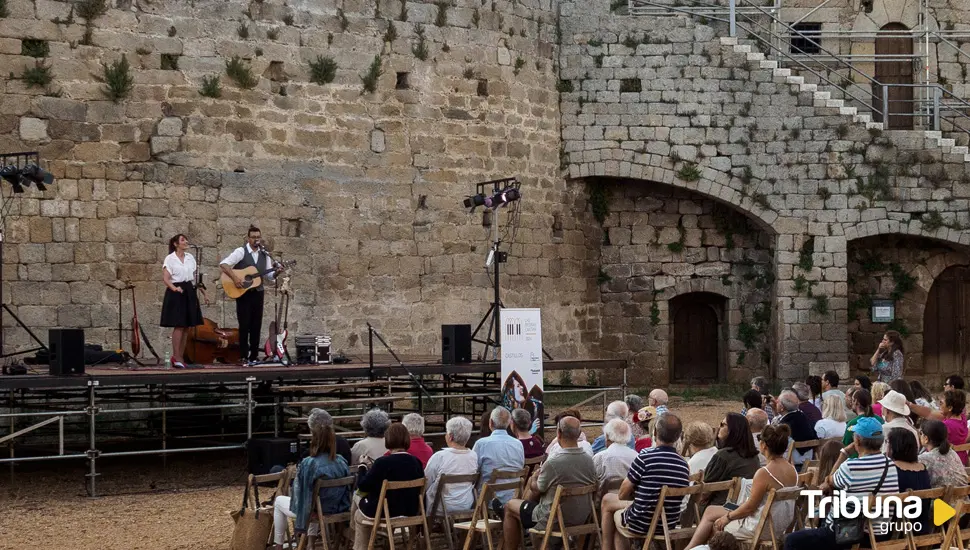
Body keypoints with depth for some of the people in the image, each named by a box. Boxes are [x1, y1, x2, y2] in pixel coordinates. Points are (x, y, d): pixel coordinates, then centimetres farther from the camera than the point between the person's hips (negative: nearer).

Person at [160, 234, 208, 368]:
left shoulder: (190, 258, 12)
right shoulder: (170, 259, -4)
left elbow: (196, 277, 16)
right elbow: (165, 278, -12)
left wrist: (204, 293, 13)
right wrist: (174, 288, -29)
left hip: (189, 293, 6)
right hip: (176, 293, -6)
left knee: (187, 326, 6)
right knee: (179, 326, -11)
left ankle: (179, 357, 13)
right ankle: (176, 357, -7)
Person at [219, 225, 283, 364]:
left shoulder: (264, 254, 9)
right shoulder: (241, 252, -7)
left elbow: (269, 276, 12)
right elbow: (223, 264, -15)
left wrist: (277, 272, -8)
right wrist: (234, 278, -24)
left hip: (258, 293, 5)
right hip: (243, 292, -5)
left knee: (256, 325, 6)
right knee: (245, 325, -4)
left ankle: (254, 356, 12)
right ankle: (244, 356, 2)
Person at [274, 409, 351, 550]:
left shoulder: (308, 464, -28)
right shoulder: (342, 462, -12)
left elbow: (299, 493, -19)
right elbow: (346, 492, -2)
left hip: (309, 511, -4)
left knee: (279, 501, 25)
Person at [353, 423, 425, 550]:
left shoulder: (382, 462, -23)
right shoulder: (416, 462, -7)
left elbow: (362, 487, -15)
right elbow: (418, 489, 9)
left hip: (384, 513, -6)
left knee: (359, 515, 27)